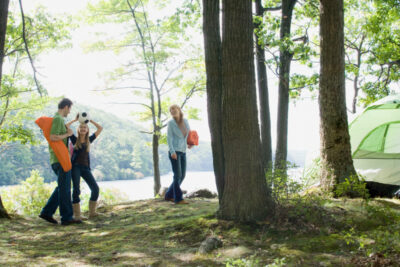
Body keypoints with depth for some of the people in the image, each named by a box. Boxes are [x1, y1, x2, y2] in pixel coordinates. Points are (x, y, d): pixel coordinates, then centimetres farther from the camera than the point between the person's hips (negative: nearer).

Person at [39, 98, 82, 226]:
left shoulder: (56, 119, 19)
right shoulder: (58, 119, -12)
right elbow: (53, 137, -23)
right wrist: (68, 134, -11)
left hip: (58, 159, 10)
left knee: (63, 187, 14)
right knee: (64, 188, -5)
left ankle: (47, 212, 13)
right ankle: (67, 217, -1)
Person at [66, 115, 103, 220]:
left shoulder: (89, 140, 12)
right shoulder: (75, 139, 5)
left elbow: (100, 128, 12)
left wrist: (90, 120, 11)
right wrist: (75, 120, 2)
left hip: (86, 168, 3)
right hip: (75, 167, -3)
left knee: (95, 188, -6)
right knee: (76, 189, -8)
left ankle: (92, 212, 4)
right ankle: (77, 215, -3)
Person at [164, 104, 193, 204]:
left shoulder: (185, 121, 9)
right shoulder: (171, 123, -5)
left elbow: (189, 133, 22)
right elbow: (169, 138, -9)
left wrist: (190, 143, 3)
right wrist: (172, 152, -21)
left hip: (183, 152, 6)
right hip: (174, 152, -6)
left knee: (182, 176, 7)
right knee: (178, 175, -11)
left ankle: (169, 196, 19)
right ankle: (178, 199, -5)